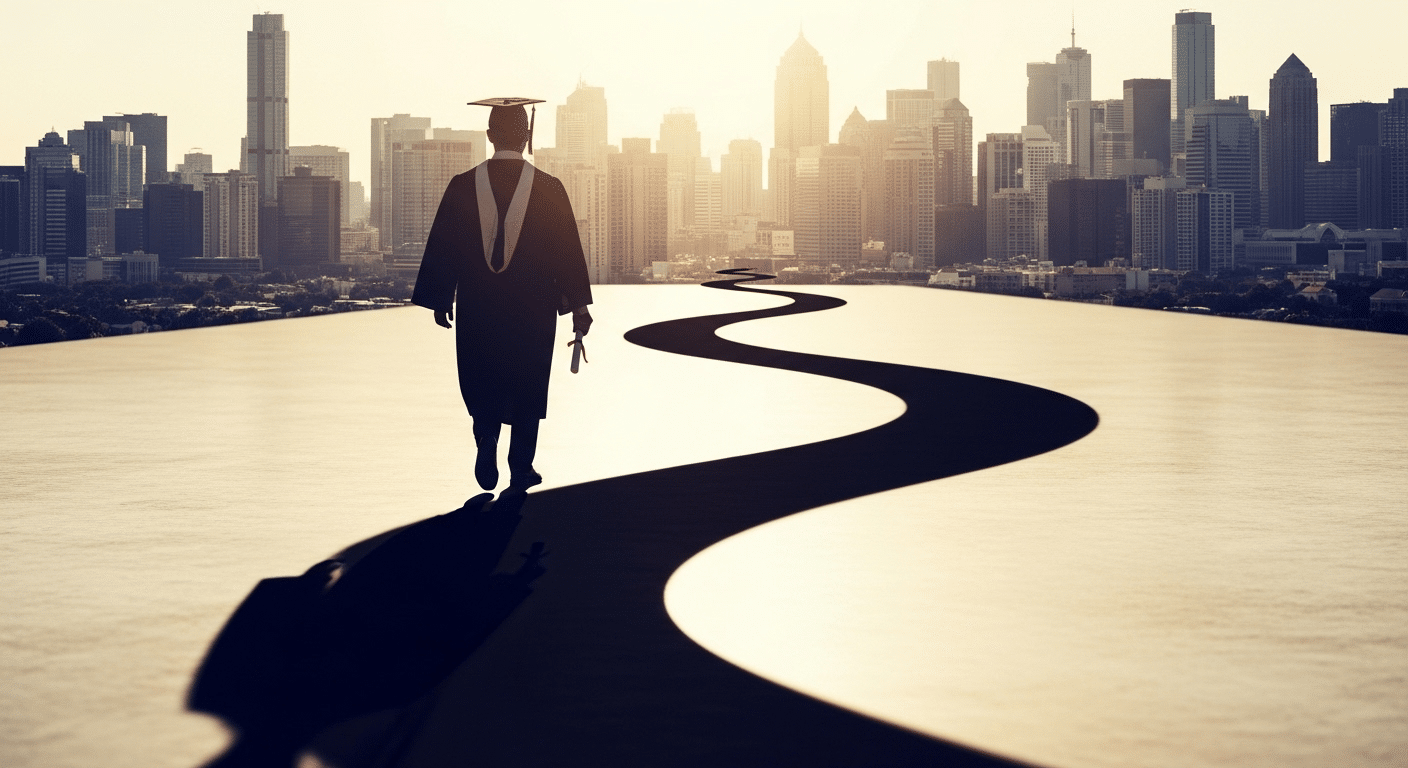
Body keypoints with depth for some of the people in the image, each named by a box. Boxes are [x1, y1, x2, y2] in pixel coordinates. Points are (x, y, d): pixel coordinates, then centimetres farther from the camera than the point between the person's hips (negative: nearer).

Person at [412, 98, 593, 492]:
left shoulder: (463, 186, -4)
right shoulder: (549, 189, -6)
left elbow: (442, 246, 0)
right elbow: (568, 250, -3)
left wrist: (440, 299, 10)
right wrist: (578, 305, 3)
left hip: (477, 307, 0)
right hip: (532, 310, 0)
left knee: (483, 382, 15)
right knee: (526, 387, 12)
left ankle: (486, 442, -9)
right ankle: (521, 468, 13)